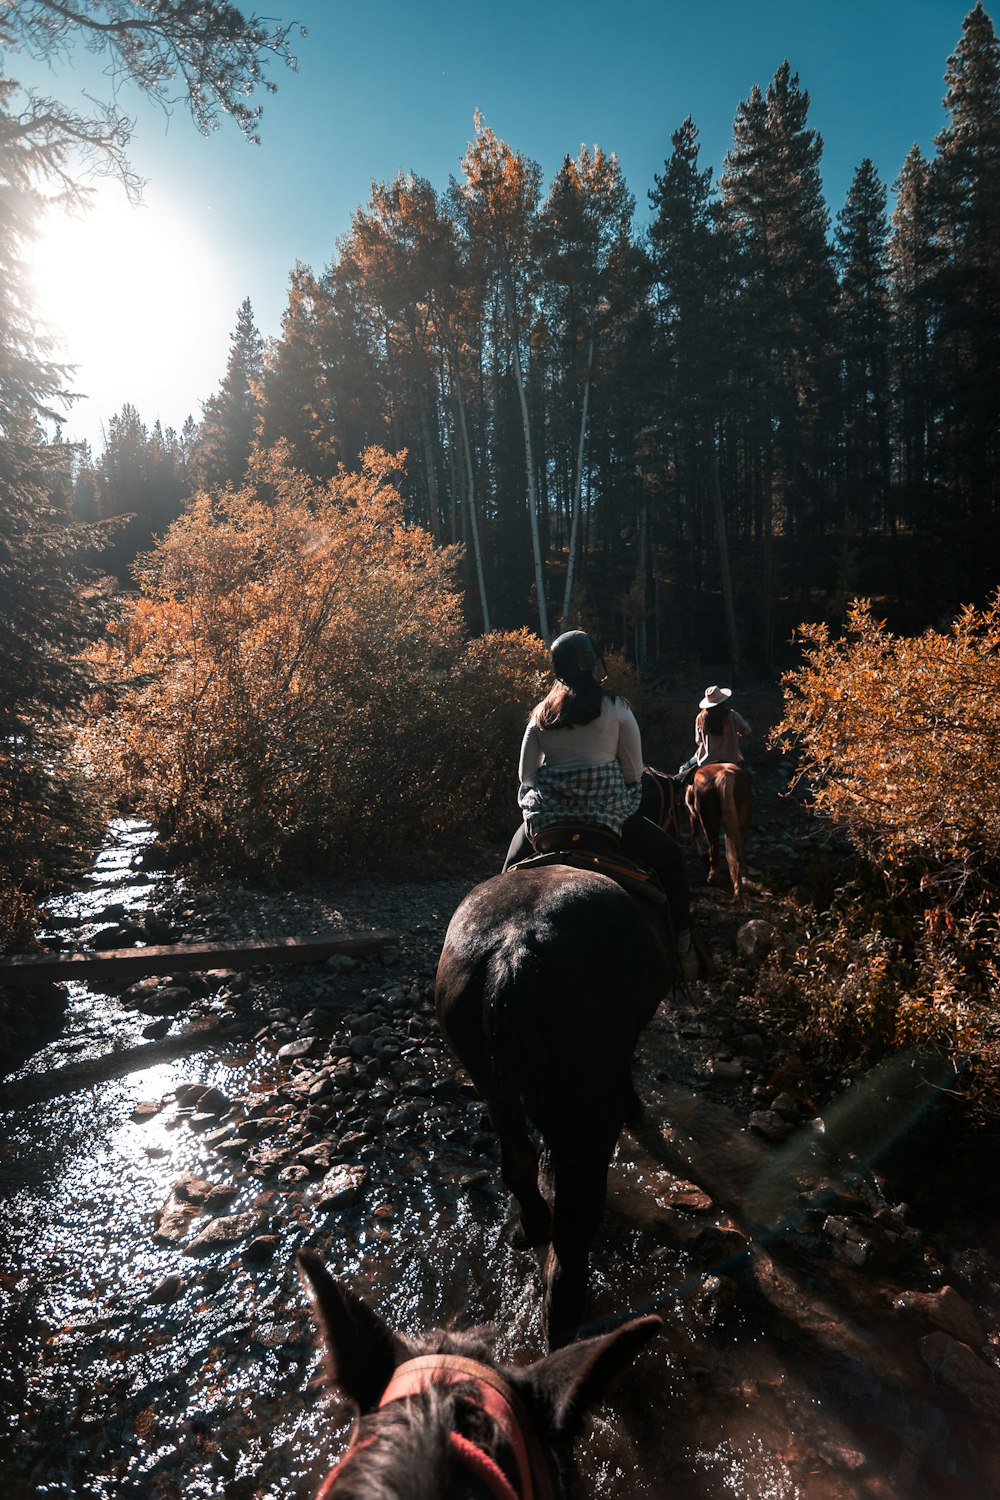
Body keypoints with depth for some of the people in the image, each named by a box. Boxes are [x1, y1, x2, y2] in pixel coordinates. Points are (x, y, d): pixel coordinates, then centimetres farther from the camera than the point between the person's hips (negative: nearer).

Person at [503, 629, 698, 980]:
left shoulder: (541, 714, 5)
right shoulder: (616, 707, -1)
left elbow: (525, 774, 5)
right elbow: (634, 771, 0)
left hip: (546, 818, 2)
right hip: (608, 813, -2)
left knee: (512, 871, 27)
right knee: (670, 858, 20)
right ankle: (683, 946, 16)